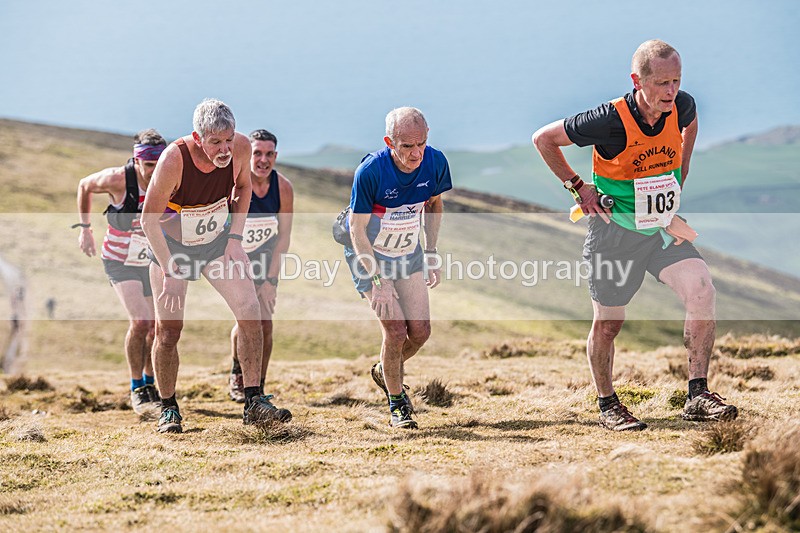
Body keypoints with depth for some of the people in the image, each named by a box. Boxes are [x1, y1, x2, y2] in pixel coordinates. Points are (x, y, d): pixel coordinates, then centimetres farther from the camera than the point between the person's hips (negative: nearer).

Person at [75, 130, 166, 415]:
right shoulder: (118, 179, -25)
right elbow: (85, 186, -3)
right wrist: (84, 228, 0)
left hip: (152, 261, 4)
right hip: (120, 261, -4)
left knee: (156, 327, 9)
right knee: (140, 321, -19)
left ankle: (149, 384, 32)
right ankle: (137, 391, -4)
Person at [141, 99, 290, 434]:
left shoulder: (240, 147, -21)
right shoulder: (174, 159, -32)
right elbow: (149, 218, -22)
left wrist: (235, 237, -5)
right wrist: (170, 271, -24)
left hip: (218, 240, 3)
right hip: (171, 244, -3)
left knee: (250, 311, -11)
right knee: (168, 329, -4)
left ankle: (253, 403, -4)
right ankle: (168, 408, 15)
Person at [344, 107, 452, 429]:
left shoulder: (435, 162, -18)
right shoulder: (370, 172, -30)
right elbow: (357, 229, -21)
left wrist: (431, 254, 3)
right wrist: (379, 281, -24)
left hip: (408, 253, 5)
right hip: (368, 255, -4)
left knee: (420, 330, -1)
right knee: (395, 329, -14)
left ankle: (386, 371, 31)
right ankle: (396, 403, 6)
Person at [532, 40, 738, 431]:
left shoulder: (681, 107, -11)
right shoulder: (610, 121, -25)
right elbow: (544, 139, -10)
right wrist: (578, 187, -8)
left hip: (664, 228, 4)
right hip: (615, 233, -4)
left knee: (702, 291, -17)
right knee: (608, 323, 6)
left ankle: (698, 397, -10)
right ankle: (608, 406, 28)